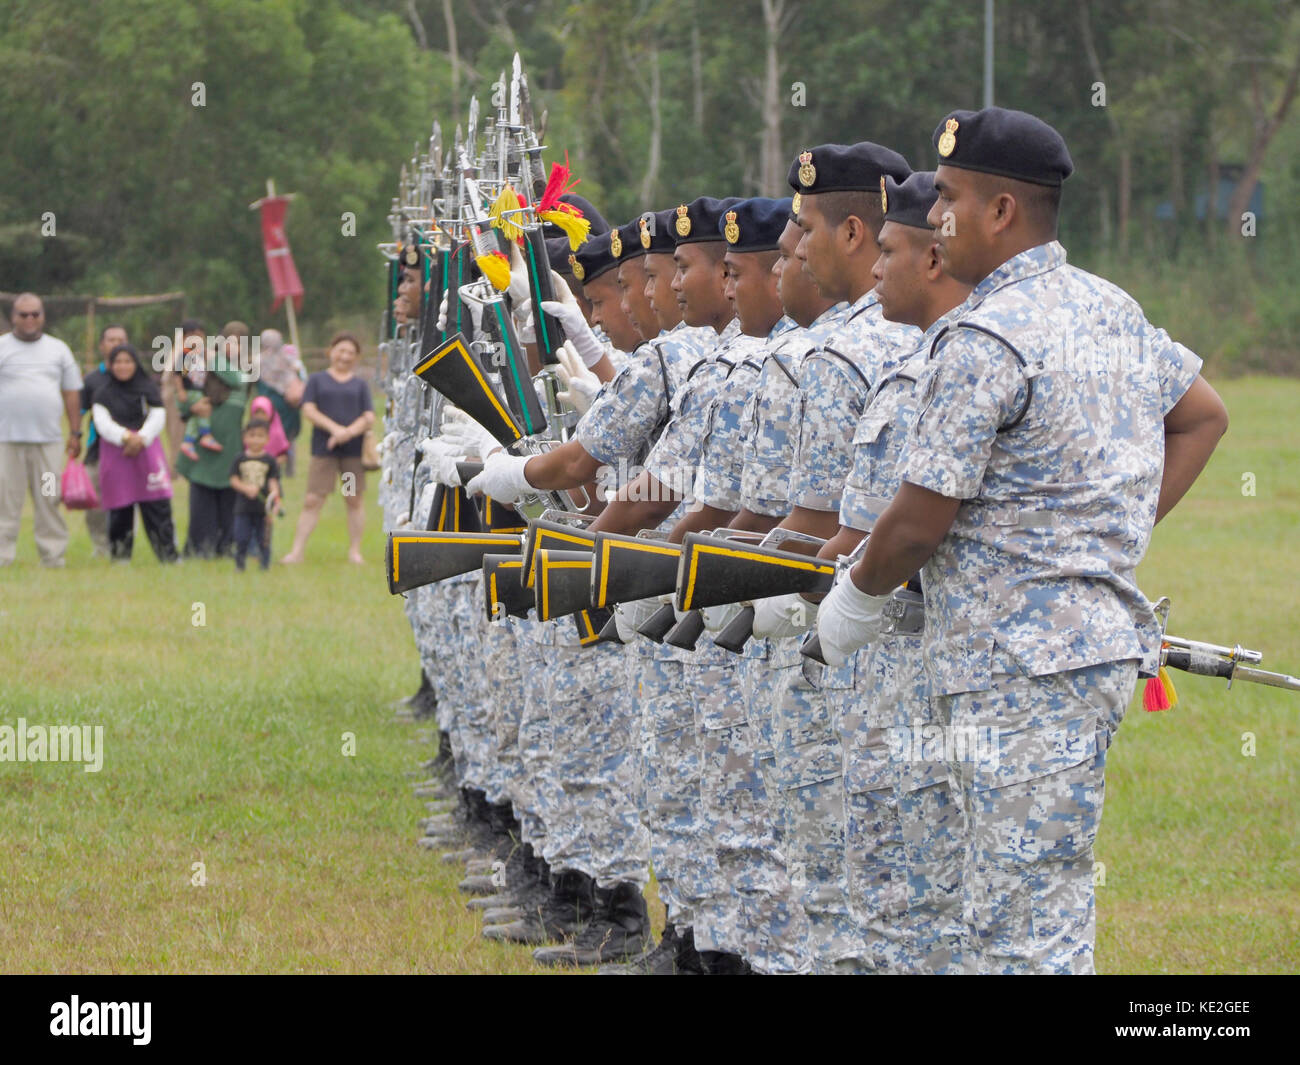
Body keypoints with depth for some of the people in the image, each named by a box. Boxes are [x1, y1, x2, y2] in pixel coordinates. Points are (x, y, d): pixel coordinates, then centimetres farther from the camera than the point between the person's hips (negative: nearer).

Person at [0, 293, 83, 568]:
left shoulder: (58, 350, 14)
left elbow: (72, 393, 15)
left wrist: (75, 434, 9)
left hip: (46, 440, 2)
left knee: (49, 499, 1)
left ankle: (53, 555, 5)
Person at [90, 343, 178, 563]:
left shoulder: (148, 389, 9)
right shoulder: (103, 393, 7)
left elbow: (158, 418, 2)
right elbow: (102, 423, -4)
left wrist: (141, 439, -13)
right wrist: (126, 437, -18)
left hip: (147, 448, 0)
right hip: (115, 452, 0)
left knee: (158, 504, -7)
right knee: (120, 506, -1)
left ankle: (168, 552, -7)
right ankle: (119, 552, 10)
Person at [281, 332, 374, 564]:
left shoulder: (360, 385, 11)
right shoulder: (317, 380, 9)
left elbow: (369, 418, 1)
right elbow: (308, 410, -3)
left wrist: (348, 432, -16)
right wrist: (334, 428, -16)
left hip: (353, 450, 1)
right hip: (323, 449, -1)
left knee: (354, 501, 4)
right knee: (312, 501, -5)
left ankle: (354, 551, 12)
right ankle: (296, 551, -4)